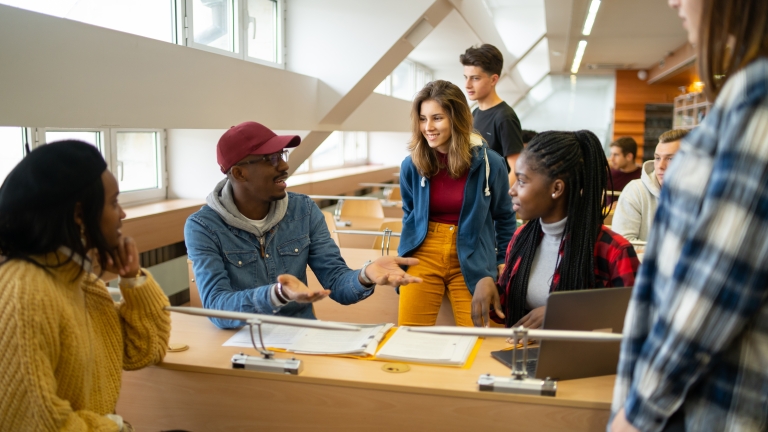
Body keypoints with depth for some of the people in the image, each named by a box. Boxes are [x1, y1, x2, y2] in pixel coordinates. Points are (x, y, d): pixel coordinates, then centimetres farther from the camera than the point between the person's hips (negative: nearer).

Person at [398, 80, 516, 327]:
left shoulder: (489, 163, -9)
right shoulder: (411, 165, -5)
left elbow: (504, 217, 6)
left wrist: (504, 262, 5)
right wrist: (405, 254, 12)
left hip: (472, 261, -1)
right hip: (423, 256, 1)